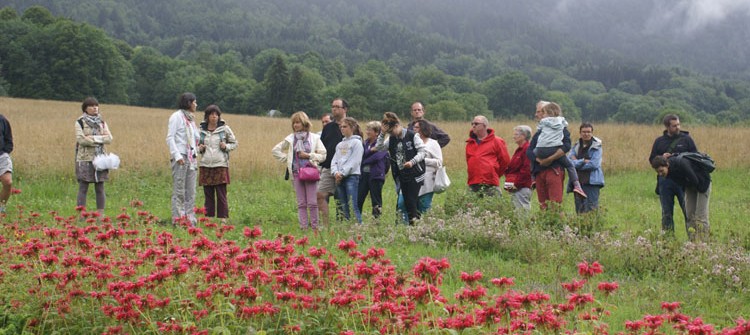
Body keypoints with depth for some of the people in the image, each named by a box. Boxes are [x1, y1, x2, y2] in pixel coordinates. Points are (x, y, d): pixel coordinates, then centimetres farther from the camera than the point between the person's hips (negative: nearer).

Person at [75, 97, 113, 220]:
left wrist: (93, 138, -12)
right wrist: (100, 139, -10)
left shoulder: (102, 122, 12)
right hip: (85, 159, -4)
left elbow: (109, 138, 1)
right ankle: (81, 216, -1)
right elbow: (81, 140, -13)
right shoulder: (80, 122, 0)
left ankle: (100, 215, 8)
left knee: (100, 188, 4)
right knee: (83, 188, -3)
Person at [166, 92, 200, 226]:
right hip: (180, 158, -8)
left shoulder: (190, 119, 21)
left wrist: (195, 158, 14)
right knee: (179, 190, -8)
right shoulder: (176, 116, -3)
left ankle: (190, 220, 7)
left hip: (191, 158, 8)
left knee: (191, 191, 6)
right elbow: (170, 138, -9)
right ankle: (178, 219, -8)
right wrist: (177, 155, -20)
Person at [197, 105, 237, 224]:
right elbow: (196, 145, 20)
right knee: (208, 194, 6)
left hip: (220, 165, -2)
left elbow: (234, 143, 11)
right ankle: (208, 217, 12)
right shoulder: (201, 129, 8)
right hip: (205, 165, 2)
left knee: (221, 194, -4)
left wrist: (226, 146, -9)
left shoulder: (225, 128, 2)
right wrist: (199, 149, -2)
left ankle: (223, 217, 1)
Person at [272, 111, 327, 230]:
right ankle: (303, 226, 8)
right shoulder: (290, 139, 7)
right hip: (296, 173, 2)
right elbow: (275, 150, 14)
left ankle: (314, 226, 5)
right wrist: (286, 159, 5)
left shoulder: (314, 138, 1)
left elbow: (323, 155, -1)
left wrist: (309, 155, -10)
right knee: (301, 203, 5)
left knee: (312, 202, -4)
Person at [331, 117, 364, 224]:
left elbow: (354, 161, -10)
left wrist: (342, 173, -13)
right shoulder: (340, 144, 19)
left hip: (351, 176, -7)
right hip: (339, 178, 7)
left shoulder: (356, 142, -2)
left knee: (353, 205, -13)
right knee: (342, 206, 7)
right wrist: (335, 172, -5)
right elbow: (334, 160, 14)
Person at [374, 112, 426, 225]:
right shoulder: (391, 139, 10)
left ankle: (416, 222, -7)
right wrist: (382, 134, -7)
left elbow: (423, 152, -9)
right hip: (402, 175, 6)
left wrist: (412, 161, -23)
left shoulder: (412, 136, -9)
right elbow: (379, 148, 3)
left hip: (414, 174, -6)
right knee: (406, 201, 8)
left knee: (412, 201, -11)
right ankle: (411, 223, 16)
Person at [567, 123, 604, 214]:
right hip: (578, 181, 5)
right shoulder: (576, 146, 12)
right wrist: (583, 161, -13)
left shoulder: (596, 147, 1)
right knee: (579, 209, 6)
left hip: (592, 182, -5)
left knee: (591, 208, -12)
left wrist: (577, 163, -4)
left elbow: (594, 164, -10)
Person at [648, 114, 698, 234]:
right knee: (666, 213, 6)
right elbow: (651, 159, 11)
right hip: (665, 181, 2)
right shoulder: (659, 141, 10)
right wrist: (661, 158, -9)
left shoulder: (686, 139, 5)